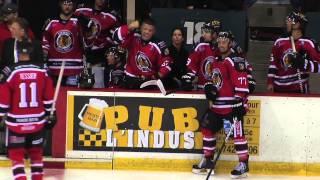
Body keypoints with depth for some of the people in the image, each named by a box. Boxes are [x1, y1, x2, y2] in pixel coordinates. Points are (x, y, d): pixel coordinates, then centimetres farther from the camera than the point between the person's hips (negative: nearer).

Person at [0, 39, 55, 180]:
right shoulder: (42, 71, 0)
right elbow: (48, 97, 6)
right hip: (37, 121, 3)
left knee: (16, 155, 4)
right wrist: (50, 115, 17)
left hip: (16, 122, -3)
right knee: (36, 153, 18)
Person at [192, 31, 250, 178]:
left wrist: (240, 102, -22)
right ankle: (207, 159, 22)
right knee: (207, 127, 12)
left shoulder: (235, 61, -12)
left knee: (237, 133, -10)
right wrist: (210, 87, 8)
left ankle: (243, 164, -3)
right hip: (217, 105, 9)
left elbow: (241, 83, -18)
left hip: (232, 105, -9)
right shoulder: (216, 61, 16)